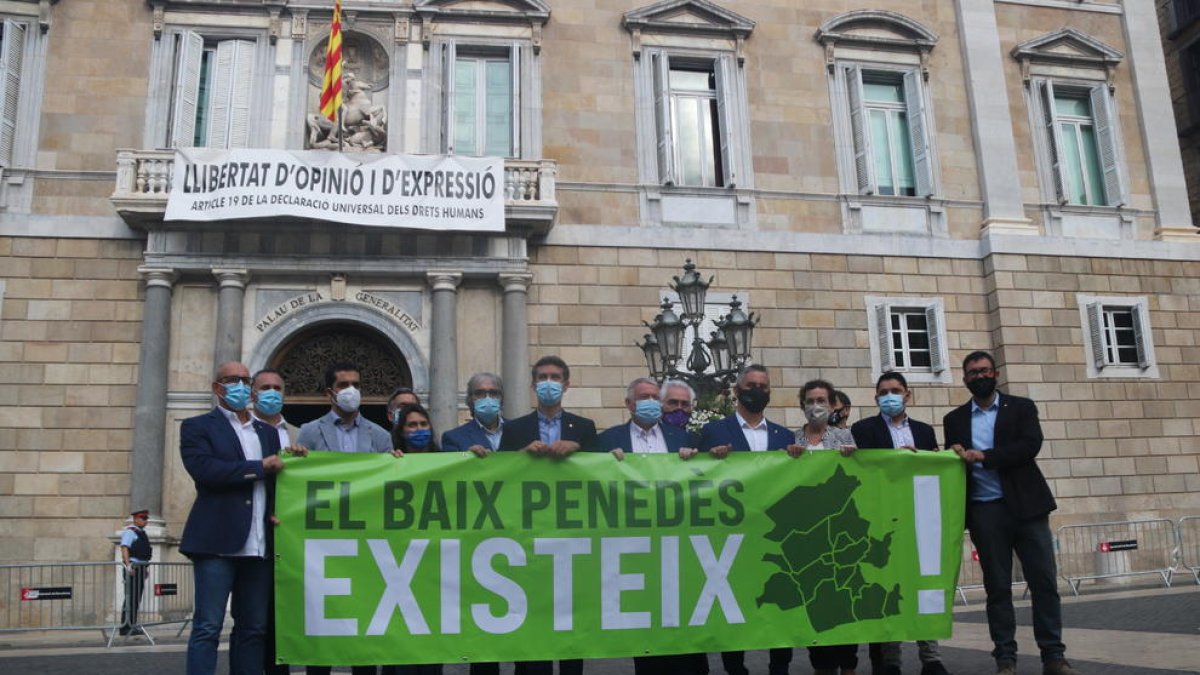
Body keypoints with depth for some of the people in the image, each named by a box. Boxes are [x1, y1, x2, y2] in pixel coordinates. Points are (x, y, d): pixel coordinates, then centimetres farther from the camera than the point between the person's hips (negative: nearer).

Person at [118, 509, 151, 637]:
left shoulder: (141, 532, 19)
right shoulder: (129, 531, -9)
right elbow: (124, 548, -20)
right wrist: (128, 565, -29)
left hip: (141, 568, 9)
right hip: (133, 568, -9)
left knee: (137, 598, 12)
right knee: (130, 598, -10)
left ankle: (132, 625, 19)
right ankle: (125, 627, -8)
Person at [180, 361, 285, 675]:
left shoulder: (268, 432, 19)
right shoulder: (197, 427, 3)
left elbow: (277, 476, 15)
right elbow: (205, 470, -14)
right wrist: (260, 467, -8)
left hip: (258, 544, 5)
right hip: (217, 542, -5)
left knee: (254, 629, 8)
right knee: (207, 628, -4)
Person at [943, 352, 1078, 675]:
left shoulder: (1021, 407, 7)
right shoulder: (954, 419, 13)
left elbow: (1031, 445, -9)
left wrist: (982, 456, -15)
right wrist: (957, 456, -11)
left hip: (1026, 505, -1)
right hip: (985, 511, 1)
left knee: (1045, 582, -1)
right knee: (997, 587, 4)